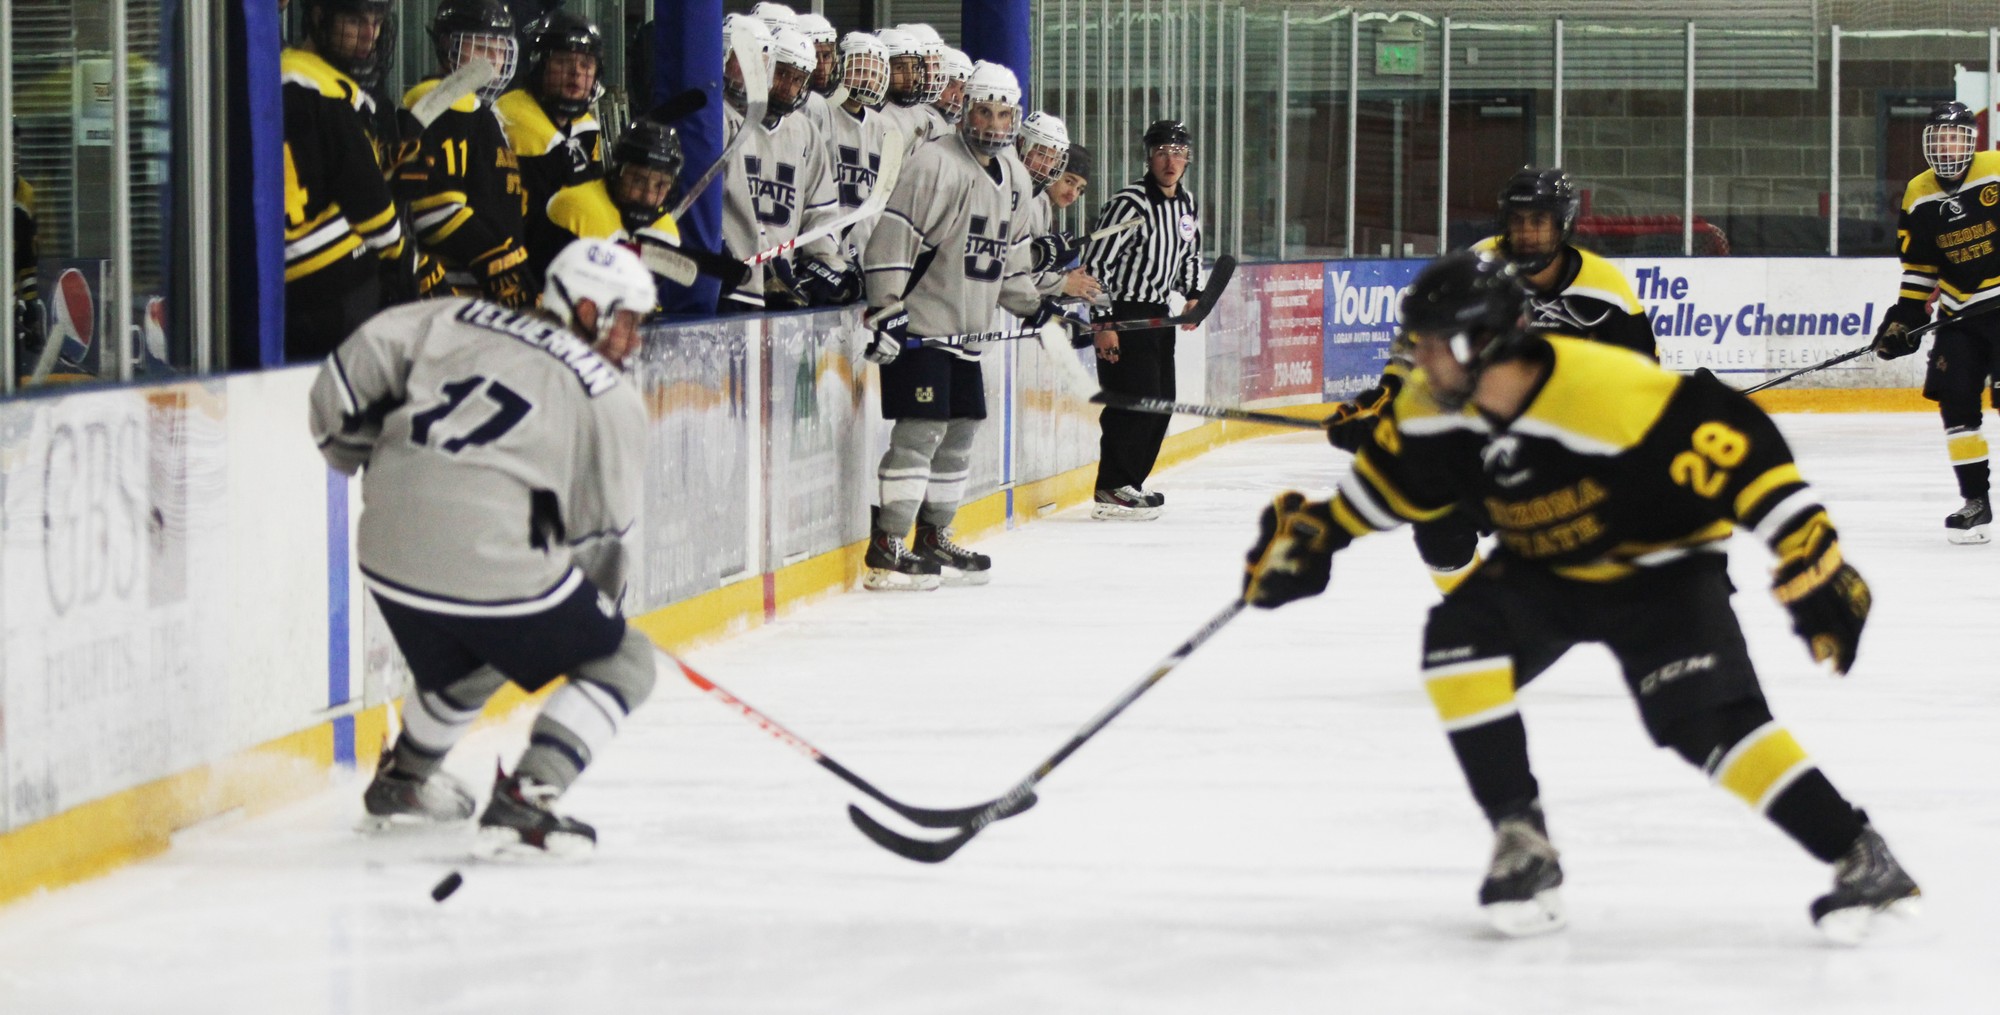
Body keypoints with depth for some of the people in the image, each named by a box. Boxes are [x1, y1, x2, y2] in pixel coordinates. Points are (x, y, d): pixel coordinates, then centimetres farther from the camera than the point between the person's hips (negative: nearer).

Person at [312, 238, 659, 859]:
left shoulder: (459, 321, 15)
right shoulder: (611, 398, 3)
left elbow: (354, 369, 11)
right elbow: (601, 529, 6)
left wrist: (359, 450, 28)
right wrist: (602, 604, 23)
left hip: (390, 559, 7)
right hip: (493, 567, -7)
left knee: (467, 662, 37)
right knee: (622, 664, 11)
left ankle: (401, 781, 55)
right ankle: (522, 805, -2)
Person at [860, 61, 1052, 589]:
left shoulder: (1014, 183, 14)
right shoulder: (935, 164, -14)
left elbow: (1010, 259, 26)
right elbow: (892, 240, -19)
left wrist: (1038, 309, 21)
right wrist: (886, 309, -24)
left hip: (965, 328, 9)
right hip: (917, 324, -9)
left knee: (962, 431, 13)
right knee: (920, 430, -13)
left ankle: (933, 539, 25)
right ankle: (884, 550, -12)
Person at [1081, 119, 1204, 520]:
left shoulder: (1188, 204, 8)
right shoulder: (1130, 203, -18)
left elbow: (1190, 254, 26)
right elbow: (1095, 262, -19)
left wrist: (1192, 297, 11)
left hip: (1159, 314, 9)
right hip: (1124, 316, -9)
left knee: (1161, 404, 9)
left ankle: (1129, 483, 18)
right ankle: (1110, 491, -9)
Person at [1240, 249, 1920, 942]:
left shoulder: (1610, 390, -36)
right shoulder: (1436, 409, -13)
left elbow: (1737, 443, -36)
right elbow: (1391, 477, 9)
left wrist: (1811, 560, -38)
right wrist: (1315, 533, 9)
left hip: (1657, 567, -6)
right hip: (1545, 569, 6)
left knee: (1707, 720, -24)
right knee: (1458, 638, -20)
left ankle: (1861, 860, -15)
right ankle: (1522, 842, -10)